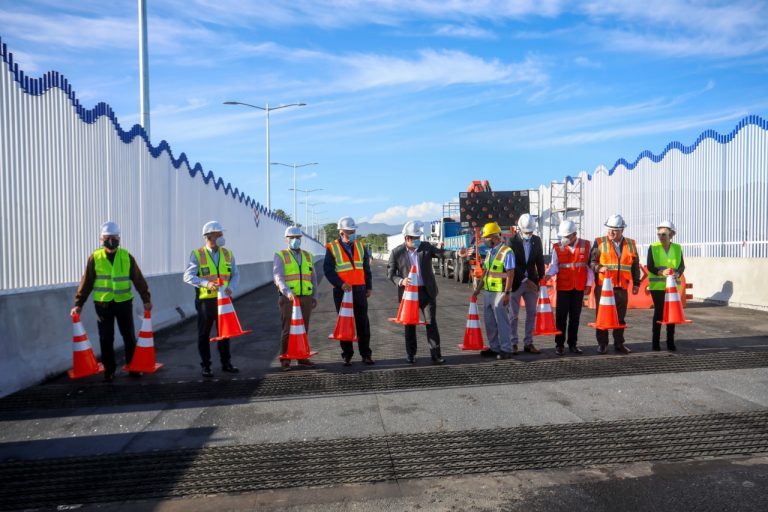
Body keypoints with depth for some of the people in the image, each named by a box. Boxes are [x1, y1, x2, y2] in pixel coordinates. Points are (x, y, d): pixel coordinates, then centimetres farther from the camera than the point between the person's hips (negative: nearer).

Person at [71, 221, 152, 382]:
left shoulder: (126, 256, 1)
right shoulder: (95, 258, -1)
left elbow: (138, 279, 4)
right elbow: (86, 282, 1)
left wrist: (146, 299, 2)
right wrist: (79, 304, -2)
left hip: (124, 303, 1)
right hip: (103, 304, -1)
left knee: (129, 337, 8)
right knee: (106, 340, 5)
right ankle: (109, 371, 17)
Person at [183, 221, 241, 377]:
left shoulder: (228, 254, 5)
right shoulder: (197, 255, -6)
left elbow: (235, 275, 6)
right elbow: (188, 276, -15)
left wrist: (230, 287, -14)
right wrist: (206, 283, -30)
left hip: (223, 300, 3)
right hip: (205, 300, -3)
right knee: (204, 334, 5)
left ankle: (226, 363, 23)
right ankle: (206, 366, 15)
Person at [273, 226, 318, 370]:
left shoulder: (307, 256, 14)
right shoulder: (280, 256, 0)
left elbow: (313, 278, 18)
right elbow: (278, 277, -14)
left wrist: (315, 296, 14)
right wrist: (287, 291, -29)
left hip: (306, 298, 4)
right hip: (288, 299, -4)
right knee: (287, 330, -2)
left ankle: (302, 357, 18)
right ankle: (285, 359, 7)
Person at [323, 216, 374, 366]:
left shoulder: (360, 246, 11)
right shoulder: (332, 248, -2)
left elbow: (366, 268, 14)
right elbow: (328, 270, -9)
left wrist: (369, 287, 10)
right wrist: (341, 284, -20)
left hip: (359, 290, 3)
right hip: (342, 291, -3)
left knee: (363, 323, 4)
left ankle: (366, 354, 12)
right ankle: (347, 355, 13)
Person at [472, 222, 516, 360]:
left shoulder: (506, 252, -12)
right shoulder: (490, 252, 13)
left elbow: (510, 274, -15)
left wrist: (507, 293, -19)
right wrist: (478, 289, 18)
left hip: (499, 293, -8)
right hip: (487, 292, 8)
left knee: (502, 322, -2)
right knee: (489, 322, 11)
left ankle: (506, 349, 6)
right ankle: (494, 348, 21)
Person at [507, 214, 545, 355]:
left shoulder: (537, 240, 4)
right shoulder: (512, 241, -9)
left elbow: (540, 261, 8)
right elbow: (513, 265, -14)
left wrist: (541, 280, 2)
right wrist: (525, 280, -18)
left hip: (532, 282, 4)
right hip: (516, 283, -4)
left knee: (531, 314, 7)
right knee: (514, 315, 3)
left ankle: (528, 343, 16)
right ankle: (513, 343, 11)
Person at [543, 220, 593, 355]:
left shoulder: (585, 246, 3)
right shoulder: (557, 248, 1)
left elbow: (589, 266, 5)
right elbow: (554, 265, -2)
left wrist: (589, 284, 1)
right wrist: (548, 274, -23)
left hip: (579, 287, 1)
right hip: (563, 287, -1)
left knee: (575, 316, 8)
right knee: (561, 316, 0)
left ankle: (573, 344, 17)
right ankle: (559, 344, 7)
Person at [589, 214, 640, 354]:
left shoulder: (630, 244, 11)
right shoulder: (600, 242, 1)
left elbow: (635, 266, 15)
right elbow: (591, 261, 0)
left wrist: (636, 283, 11)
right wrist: (599, 268, -20)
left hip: (622, 287, 2)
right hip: (603, 286, -2)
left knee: (620, 316, 8)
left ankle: (619, 343, 19)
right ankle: (602, 344, 12)